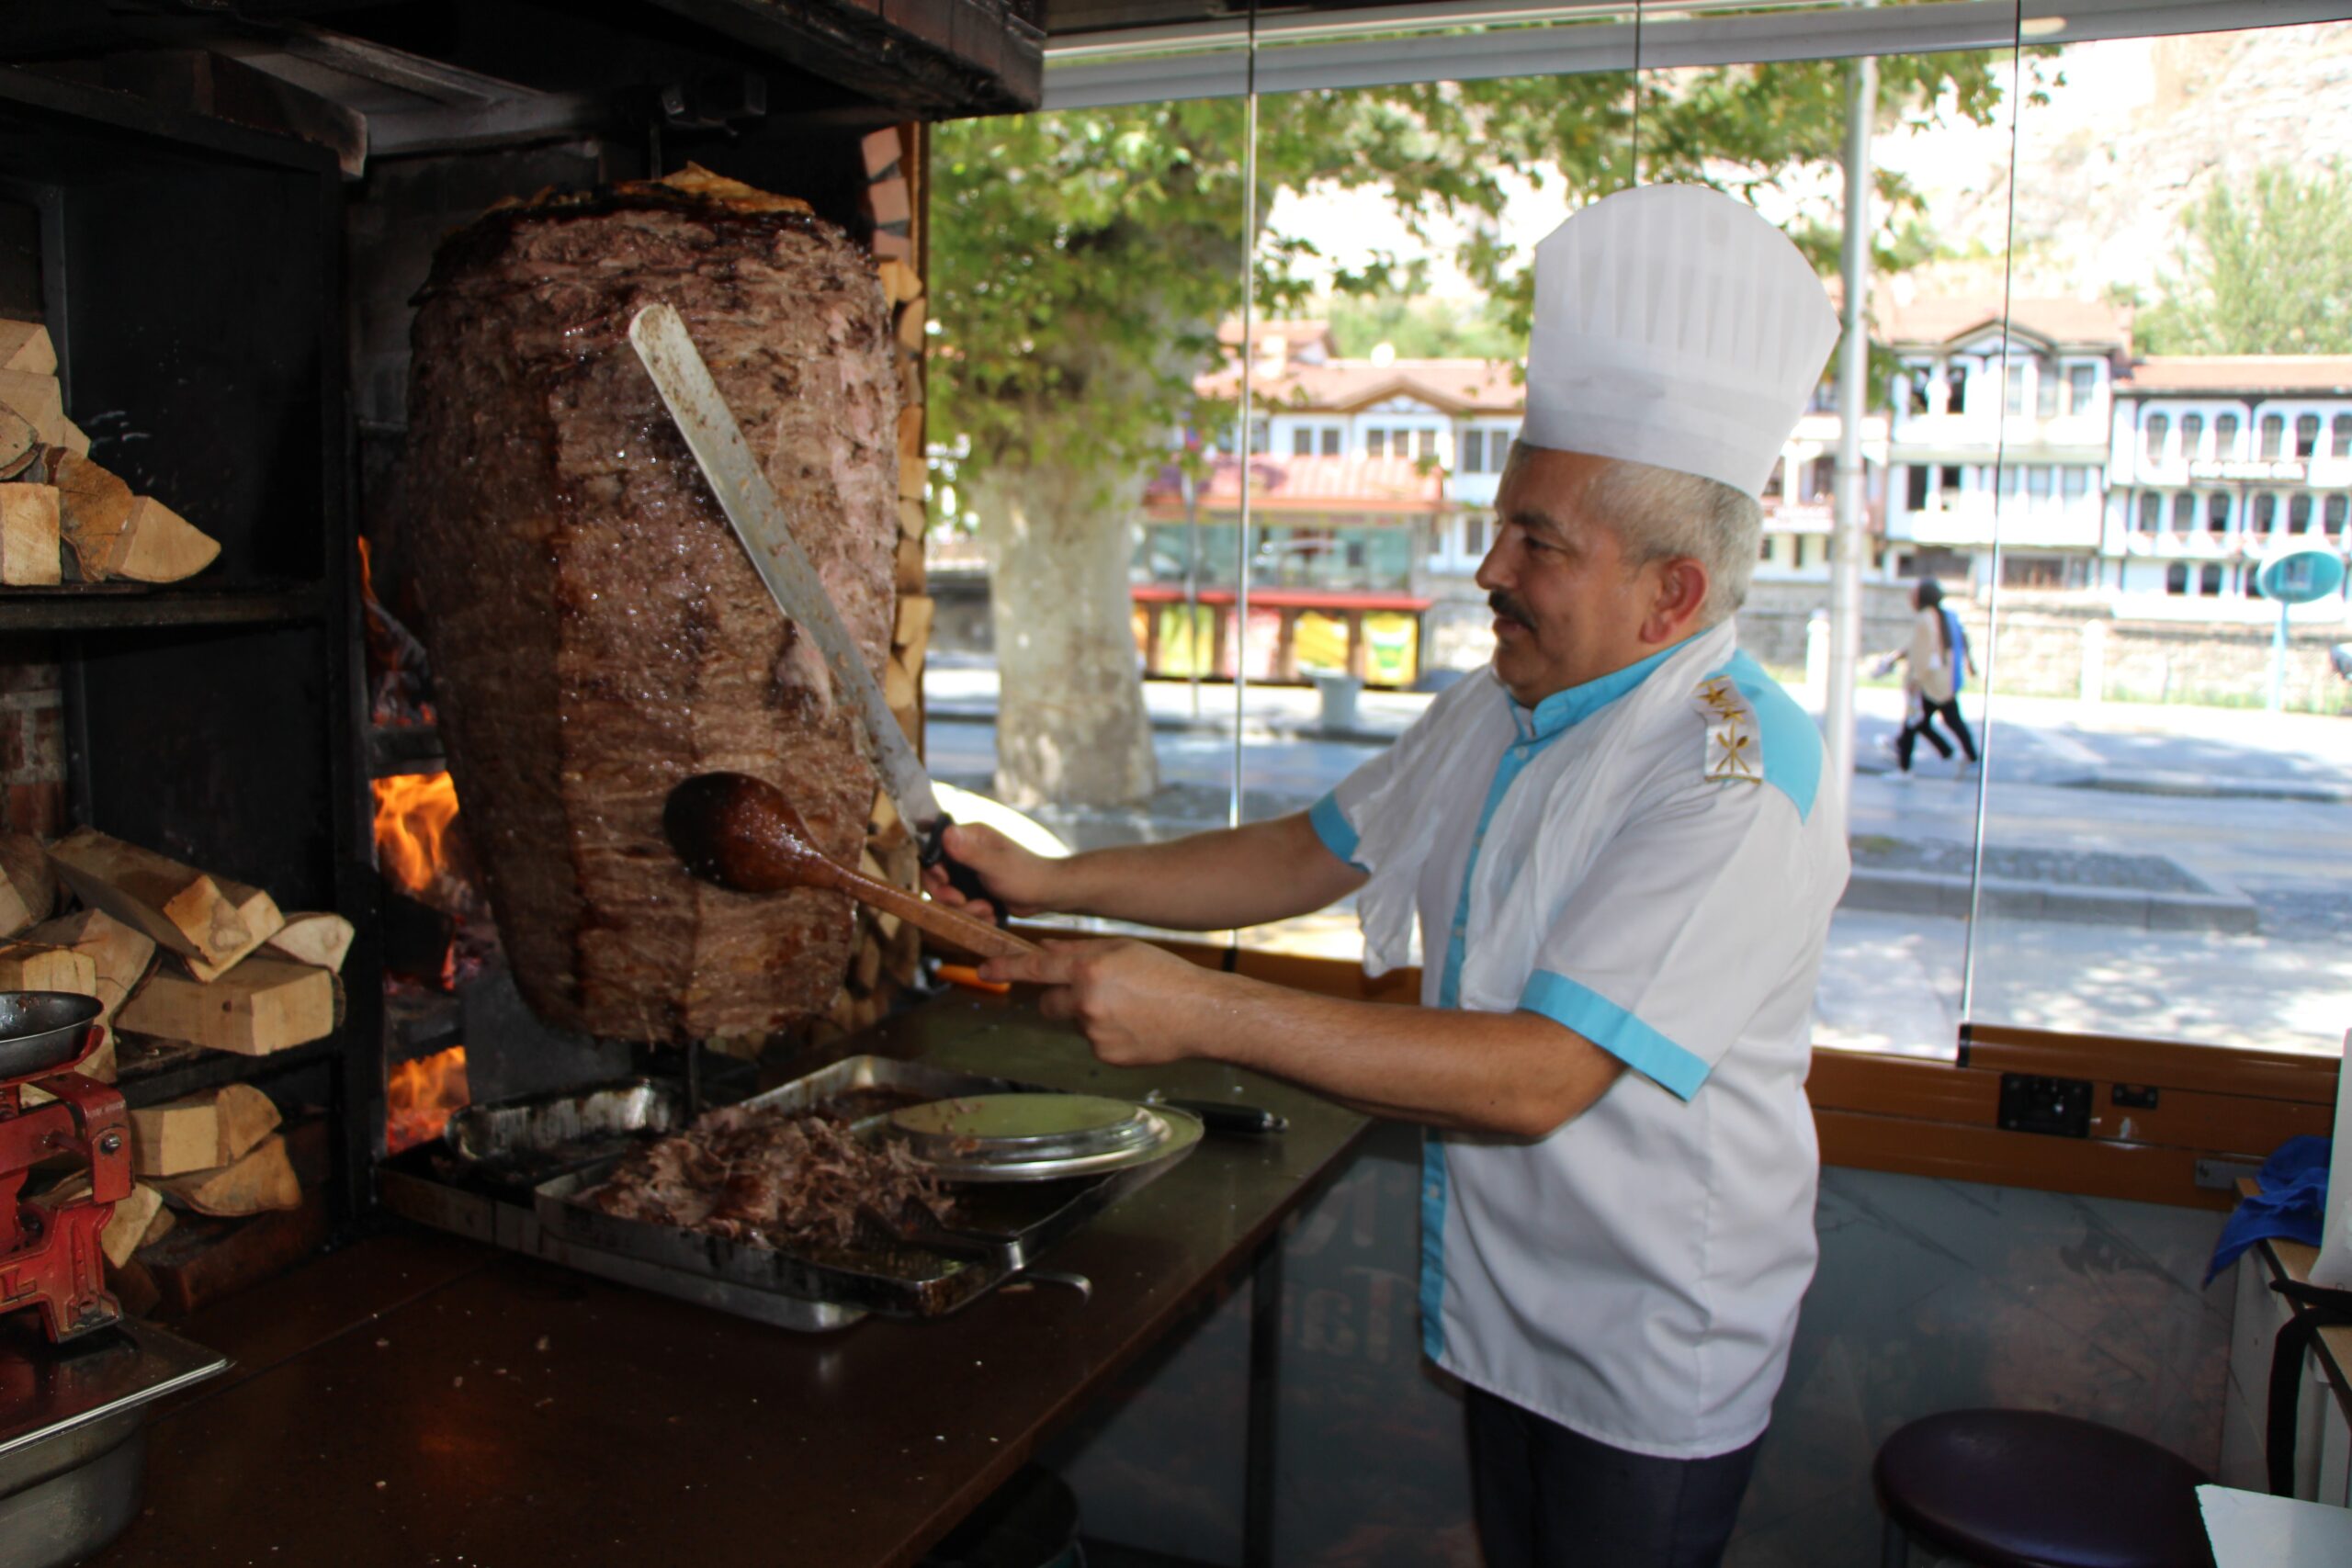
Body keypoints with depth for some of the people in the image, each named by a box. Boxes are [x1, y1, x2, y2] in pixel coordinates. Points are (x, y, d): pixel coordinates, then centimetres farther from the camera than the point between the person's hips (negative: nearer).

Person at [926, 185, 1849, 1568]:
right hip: (1505, 1301, 7)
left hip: (1655, 1363, -7)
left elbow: (1536, 1079, -34)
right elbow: (1313, 857, 8)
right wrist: (1051, 883, 0)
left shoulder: (1740, 781, -28)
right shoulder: (1497, 714, 0)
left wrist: (1203, 1014, -35)